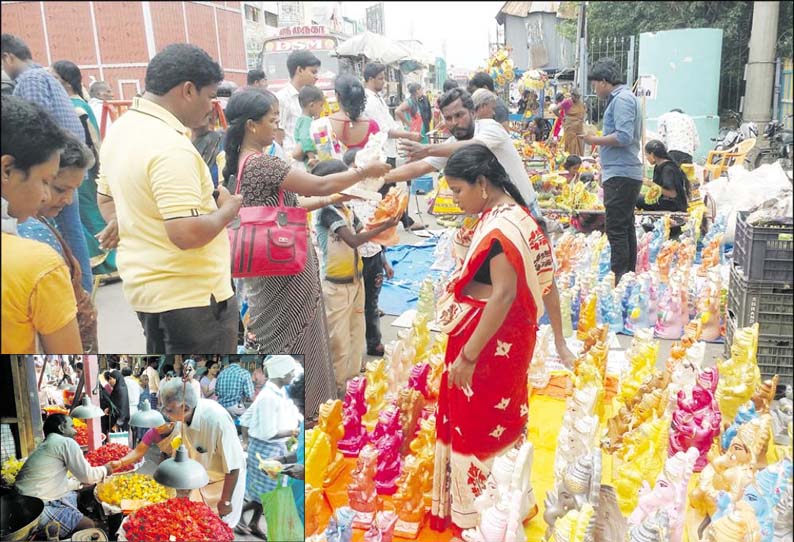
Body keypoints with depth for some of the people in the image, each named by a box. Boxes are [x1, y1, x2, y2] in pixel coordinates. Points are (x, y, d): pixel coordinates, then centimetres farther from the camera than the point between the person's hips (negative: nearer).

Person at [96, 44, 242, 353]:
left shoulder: (120, 129, 7)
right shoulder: (171, 146, -24)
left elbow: (106, 199, 19)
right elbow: (188, 233, -30)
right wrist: (228, 209, -13)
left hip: (145, 284, 9)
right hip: (191, 294, -9)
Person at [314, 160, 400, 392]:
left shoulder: (347, 210, 7)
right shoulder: (327, 211, -19)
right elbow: (353, 240, -29)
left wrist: (382, 220, -4)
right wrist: (384, 227, -29)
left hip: (355, 280, 9)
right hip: (336, 285, -9)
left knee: (357, 334, 18)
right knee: (339, 339, 2)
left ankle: (352, 379, 33)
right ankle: (337, 387, 17)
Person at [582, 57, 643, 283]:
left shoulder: (622, 99, -13)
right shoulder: (622, 98, 18)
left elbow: (624, 137, -22)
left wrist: (595, 140, -12)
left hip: (620, 175, -11)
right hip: (624, 173, 11)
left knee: (616, 229, -8)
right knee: (626, 227, 15)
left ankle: (619, 278, -6)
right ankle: (629, 275, 23)